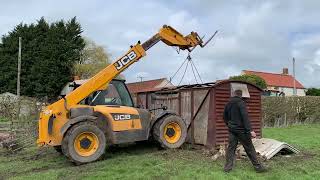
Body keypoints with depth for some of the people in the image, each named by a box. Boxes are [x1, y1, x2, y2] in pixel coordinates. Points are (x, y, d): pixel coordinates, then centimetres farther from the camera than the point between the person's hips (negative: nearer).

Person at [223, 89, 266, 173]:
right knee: (249, 149, 3)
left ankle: (227, 167, 8)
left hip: (232, 130, 6)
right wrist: (250, 130, -24)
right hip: (241, 130, -6)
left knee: (231, 148, 8)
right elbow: (245, 117, -21)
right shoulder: (241, 102, -12)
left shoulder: (228, 104, 9)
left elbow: (225, 117, 19)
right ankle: (258, 167, 12)